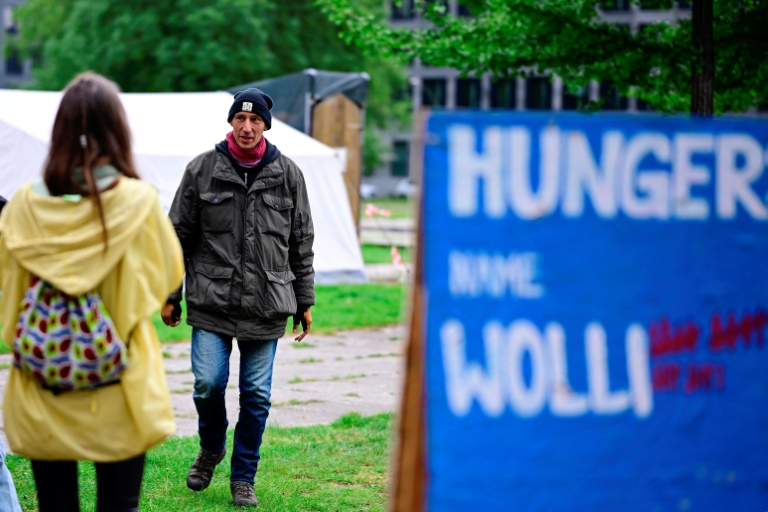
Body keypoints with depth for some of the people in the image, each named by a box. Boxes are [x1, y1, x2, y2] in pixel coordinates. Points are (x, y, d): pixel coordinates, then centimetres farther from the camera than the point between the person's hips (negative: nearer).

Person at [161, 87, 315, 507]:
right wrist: (170, 295, 6)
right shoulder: (202, 170, 1)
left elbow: (302, 242, 11)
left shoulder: (287, 174, 5)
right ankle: (210, 449, 22)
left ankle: (243, 478, 17)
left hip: (267, 304, 1)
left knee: (256, 394, 3)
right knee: (208, 383, -8)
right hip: (212, 300, -1)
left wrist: (304, 302, 10)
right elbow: (179, 235, 7)